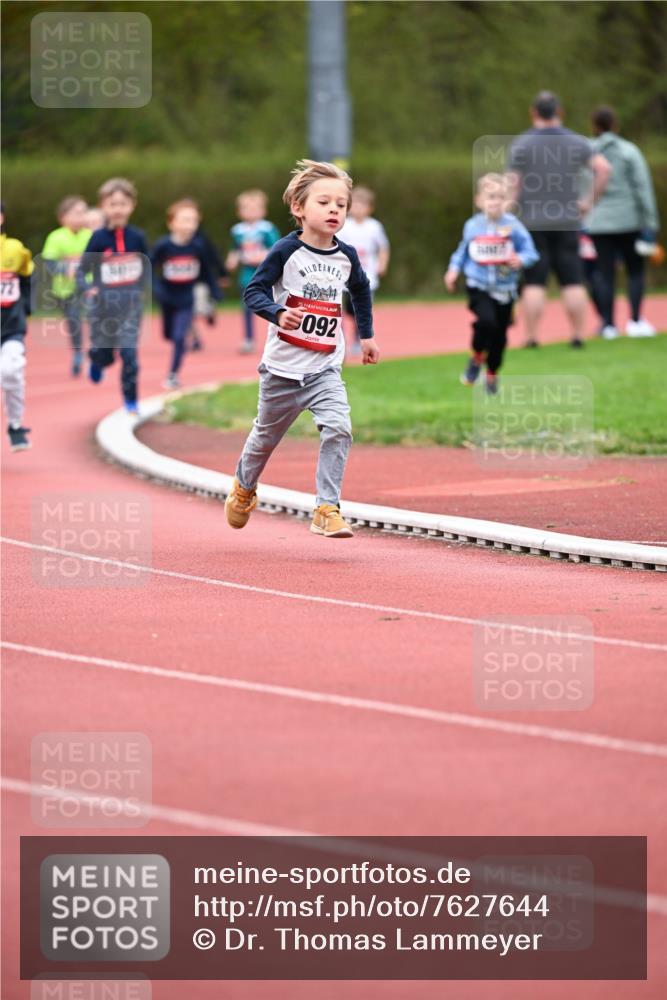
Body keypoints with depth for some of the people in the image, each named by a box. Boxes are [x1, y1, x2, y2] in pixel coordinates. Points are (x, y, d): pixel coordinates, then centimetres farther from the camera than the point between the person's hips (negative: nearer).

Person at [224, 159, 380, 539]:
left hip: (325, 368, 2)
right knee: (266, 436, 16)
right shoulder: (286, 251, -13)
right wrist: (278, 313, -31)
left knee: (339, 428, -21)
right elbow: (254, 290, -13)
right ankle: (244, 487, 45)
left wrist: (367, 335, 25)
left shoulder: (346, 256, 2)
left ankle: (328, 509, -18)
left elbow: (361, 290, 24)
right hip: (283, 367, -2)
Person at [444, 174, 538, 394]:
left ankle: (492, 376, 32)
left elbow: (530, 252, -3)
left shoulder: (513, 226, -7)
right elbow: (463, 251, 18)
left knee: (499, 335, 9)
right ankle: (476, 359, 1)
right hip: (479, 287, -1)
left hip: (504, 289, 1)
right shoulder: (473, 226, 0)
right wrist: (454, 269, 7)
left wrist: (521, 260, -23)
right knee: (486, 321, -26)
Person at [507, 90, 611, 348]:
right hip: (568, 221, 2)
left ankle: (531, 336, -5)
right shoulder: (577, 143, 4)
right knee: (573, 281, 4)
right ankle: (578, 334, 1)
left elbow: (512, 185, -6)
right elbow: (603, 167, -9)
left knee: (534, 283, -1)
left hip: (532, 222, -1)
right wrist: (590, 199, -2)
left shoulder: (521, 144, -1)